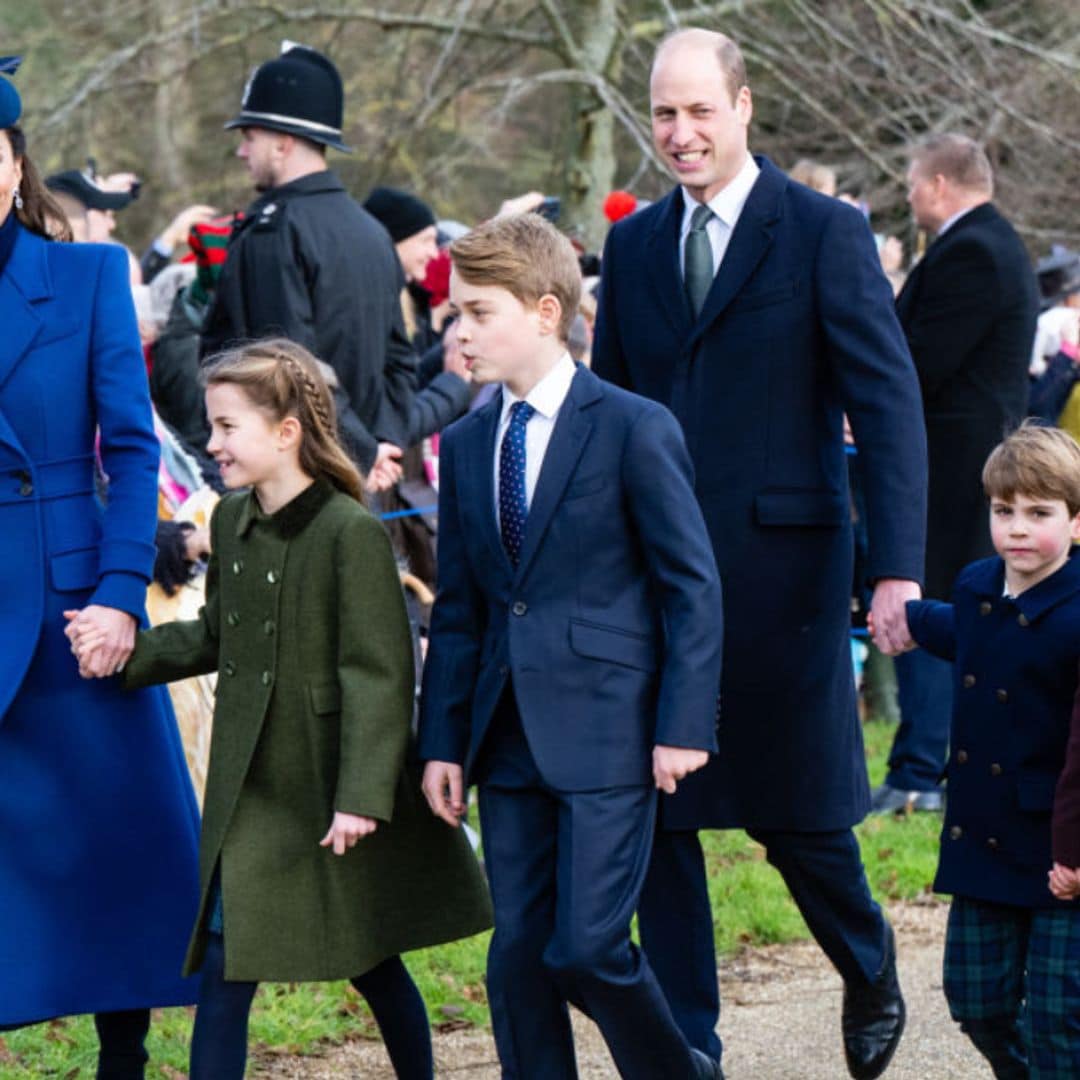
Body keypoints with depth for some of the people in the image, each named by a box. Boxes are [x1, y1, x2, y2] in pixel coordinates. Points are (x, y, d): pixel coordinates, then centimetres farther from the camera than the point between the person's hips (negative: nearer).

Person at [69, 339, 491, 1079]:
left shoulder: (352, 534, -17)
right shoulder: (231, 523, 5)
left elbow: (379, 673, -18)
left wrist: (362, 794, -22)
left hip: (334, 791, -6)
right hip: (252, 789, 6)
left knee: (372, 962, 9)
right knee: (224, 963, 0)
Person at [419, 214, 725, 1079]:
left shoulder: (635, 429, -6)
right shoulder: (466, 445, 12)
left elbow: (693, 585, -5)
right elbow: (458, 609, 15)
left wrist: (684, 724, -10)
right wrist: (444, 740, 9)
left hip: (606, 730, -6)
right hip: (509, 738, 6)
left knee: (587, 947, -9)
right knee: (518, 958, 5)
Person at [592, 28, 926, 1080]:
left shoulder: (825, 233, -4)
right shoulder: (632, 245, 10)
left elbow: (887, 403, -8)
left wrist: (897, 566, -17)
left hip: (779, 566, -4)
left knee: (795, 813, 4)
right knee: (656, 817, 3)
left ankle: (870, 973, 33)